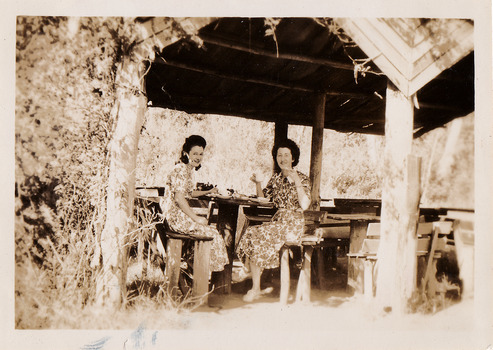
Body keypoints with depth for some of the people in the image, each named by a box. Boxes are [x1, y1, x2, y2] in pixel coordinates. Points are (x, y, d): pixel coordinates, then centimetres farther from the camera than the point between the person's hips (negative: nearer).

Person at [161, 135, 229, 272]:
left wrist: (208, 192, 32)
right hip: (177, 217, -10)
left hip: (181, 215, 10)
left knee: (214, 231, 3)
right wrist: (196, 218, -20)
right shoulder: (181, 170, -15)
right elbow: (179, 197, -24)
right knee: (214, 235, -9)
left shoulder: (188, 169, 16)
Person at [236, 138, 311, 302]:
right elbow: (262, 198, 20)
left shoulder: (302, 178, -3)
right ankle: (258, 285, -16)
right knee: (251, 233, -22)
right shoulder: (276, 177, 15)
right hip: (277, 221, 6)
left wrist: (296, 181, -24)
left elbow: (305, 205, -18)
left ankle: (256, 288, -14)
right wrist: (257, 183, 3)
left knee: (256, 235, -25)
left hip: (293, 225, -6)